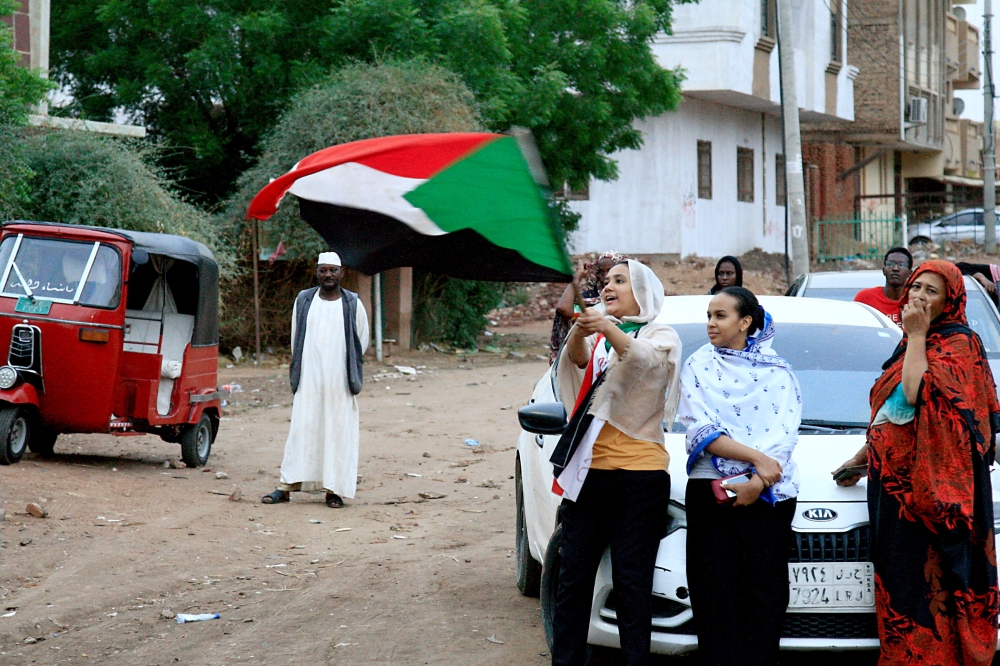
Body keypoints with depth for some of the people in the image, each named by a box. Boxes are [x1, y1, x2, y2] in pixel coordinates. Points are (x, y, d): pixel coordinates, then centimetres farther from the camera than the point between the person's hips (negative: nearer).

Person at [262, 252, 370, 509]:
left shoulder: (353, 304, 2)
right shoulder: (303, 300, 7)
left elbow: (362, 342, 10)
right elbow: (296, 338, 14)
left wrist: (347, 369, 9)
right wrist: (296, 370, 11)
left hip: (340, 383, -1)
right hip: (308, 380, 1)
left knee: (338, 432, -1)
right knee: (301, 430, -2)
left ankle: (335, 489, 3)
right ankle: (286, 486, -1)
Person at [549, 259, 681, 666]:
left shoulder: (662, 337, 3)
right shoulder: (595, 335, 16)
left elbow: (642, 358, -21)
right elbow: (579, 358, -8)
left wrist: (609, 329, -41)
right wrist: (580, 331, -32)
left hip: (640, 470, -4)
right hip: (589, 470, 4)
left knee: (631, 582, -4)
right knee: (574, 575, 2)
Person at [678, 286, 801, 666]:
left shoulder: (777, 371, 11)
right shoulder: (698, 366, 11)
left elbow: (785, 434, 0)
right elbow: (701, 431, -2)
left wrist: (757, 483, -14)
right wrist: (755, 457, -12)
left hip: (768, 493, 0)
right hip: (711, 490, 0)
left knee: (766, 590, -4)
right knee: (717, 592, -3)